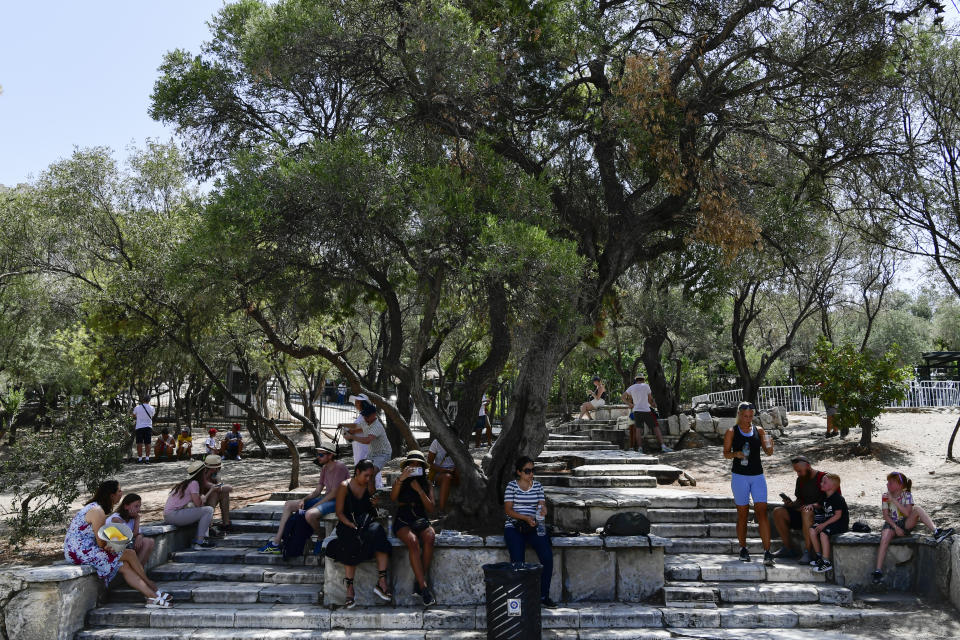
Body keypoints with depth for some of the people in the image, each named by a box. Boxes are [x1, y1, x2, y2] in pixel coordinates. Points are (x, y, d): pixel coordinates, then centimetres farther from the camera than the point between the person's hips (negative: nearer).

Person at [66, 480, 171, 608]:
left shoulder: (94, 507, 15)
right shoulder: (98, 511, -18)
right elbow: (101, 543, -16)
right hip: (81, 553, -10)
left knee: (124, 566, -2)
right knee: (130, 554, -8)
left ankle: (152, 597, -9)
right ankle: (149, 584, 8)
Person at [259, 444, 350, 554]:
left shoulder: (340, 467, -16)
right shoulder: (324, 468, 14)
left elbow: (334, 493, -20)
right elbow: (318, 491, 13)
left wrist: (314, 507, -18)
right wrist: (304, 500, -6)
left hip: (337, 501, -10)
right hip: (326, 498, 10)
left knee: (310, 514, -37)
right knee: (288, 505, 6)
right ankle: (276, 543, 3)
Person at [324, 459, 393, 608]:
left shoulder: (369, 486, 13)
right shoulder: (344, 486, 1)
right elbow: (339, 512, -2)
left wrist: (375, 505, 0)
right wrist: (352, 526, -16)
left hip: (367, 523, 3)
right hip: (348, 524, -3)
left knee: (377, 531, -31)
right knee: (352, 545, -35)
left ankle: (382, 582, -33)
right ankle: (350, 588, -32)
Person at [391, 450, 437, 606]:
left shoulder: (427, 484, 13)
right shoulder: (400, 482, 9)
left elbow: (431, 508, 2)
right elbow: (393, 498, -11)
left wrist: (419, 490, -8)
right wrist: (401, 479, -23)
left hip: (421, 520, 2)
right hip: (402, 521, -2)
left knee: (430, 537, -33)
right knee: (413, 541, -34)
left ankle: (419, 580, -24)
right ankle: (423, 587, -34)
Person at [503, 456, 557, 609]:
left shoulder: (537, 486, 12)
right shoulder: (511, 485, 1)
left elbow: (542, 505, 6)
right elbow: (508, 510, -4)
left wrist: (543, 510, -19)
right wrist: (526, 518, -18)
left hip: (534, 527, 3)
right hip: (514, 527, -3)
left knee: (548, 557, -19)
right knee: (518, 561, -24)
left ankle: (544, 596, -6)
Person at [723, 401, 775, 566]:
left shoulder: (759, 430, 8)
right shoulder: (731, 432, 2)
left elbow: (768, 453, 9)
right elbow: (726, 454, 2)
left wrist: (770, 445, -13)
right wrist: (736, 454, -18)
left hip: (758, 476, 2)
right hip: (740, 476, -2)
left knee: (762, 512, -8)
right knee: (742, 513, 5)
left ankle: (767, 552, -10)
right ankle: (743, 549, 18)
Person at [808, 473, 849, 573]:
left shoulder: (837, 498, -15)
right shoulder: (825, 498, 13)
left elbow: (838, 515, -21)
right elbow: (820, 506, 35)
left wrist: (824, 524, -24)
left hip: (840, 524, -9)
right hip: (829, 522, 9)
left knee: (823, 533, -31)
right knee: (812, 530, -9)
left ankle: (826, 562, -28)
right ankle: (819, 556, 1)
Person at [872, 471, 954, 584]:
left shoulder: (907, 495, -3)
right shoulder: (885, 496, 1)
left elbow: (907, 513, -17)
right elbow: (886, 516, -3)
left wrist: (893, 500, -20)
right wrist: (896, 528, -16)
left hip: (906, 523, 0)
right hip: (891, 524, 0)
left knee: (917, 508, -25)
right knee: (884, 539, -31)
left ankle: (936, 532, -35)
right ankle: (878, 571, -32)